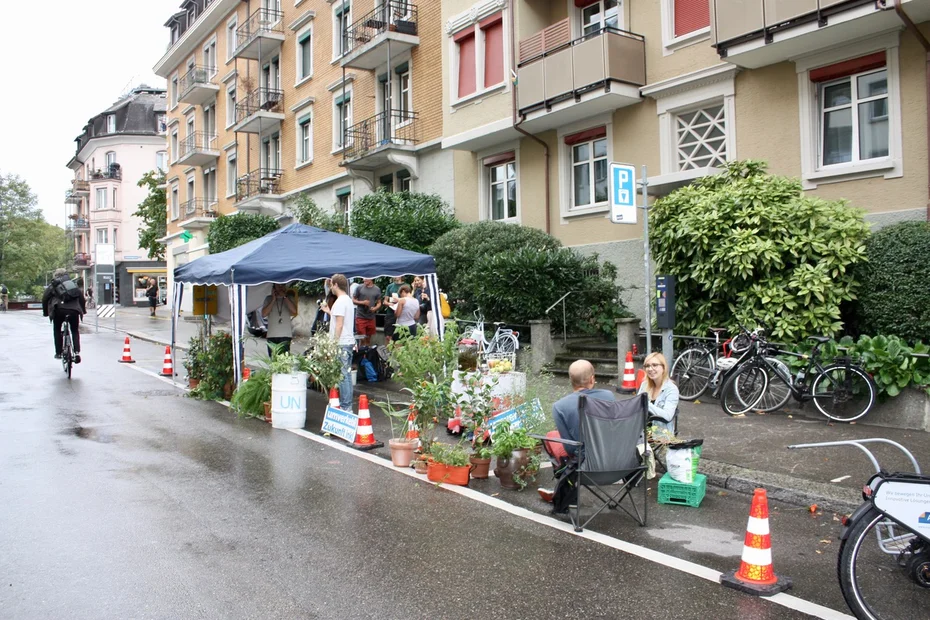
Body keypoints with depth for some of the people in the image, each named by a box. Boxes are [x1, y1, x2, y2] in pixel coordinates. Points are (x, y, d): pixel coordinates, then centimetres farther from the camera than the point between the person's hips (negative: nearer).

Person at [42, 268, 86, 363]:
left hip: (59, 309, -2)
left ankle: (58, 353, 16)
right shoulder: (73, 284, 25)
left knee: (57, 330, 19)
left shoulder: (52, 286, 18)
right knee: (75, 331, 17)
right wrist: (83, 310, 29)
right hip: (73, 309, 2)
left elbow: (45, 298, 12)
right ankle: (77, 352, -1)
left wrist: (45, 312, 22)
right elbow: (81, 296, 20)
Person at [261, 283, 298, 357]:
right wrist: (273, 299, -4)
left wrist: (284, 296, -8)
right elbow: (264, 314, -2)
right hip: (272, 335, 1)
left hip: (286, 335, -1)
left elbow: (294, 311, -8)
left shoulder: (288, 299, 11)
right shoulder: (269, 299, 11)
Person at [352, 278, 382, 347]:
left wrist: (375, 308, -9)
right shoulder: (359, 288, 0)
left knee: (368, 338, 11)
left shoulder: (377, 289, 7)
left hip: (371, 317, 3)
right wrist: (362, 302, -13)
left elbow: (379, 303, 12)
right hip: (360, 317, -3)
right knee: (362, 338, -5)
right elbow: (353, 300, 3)